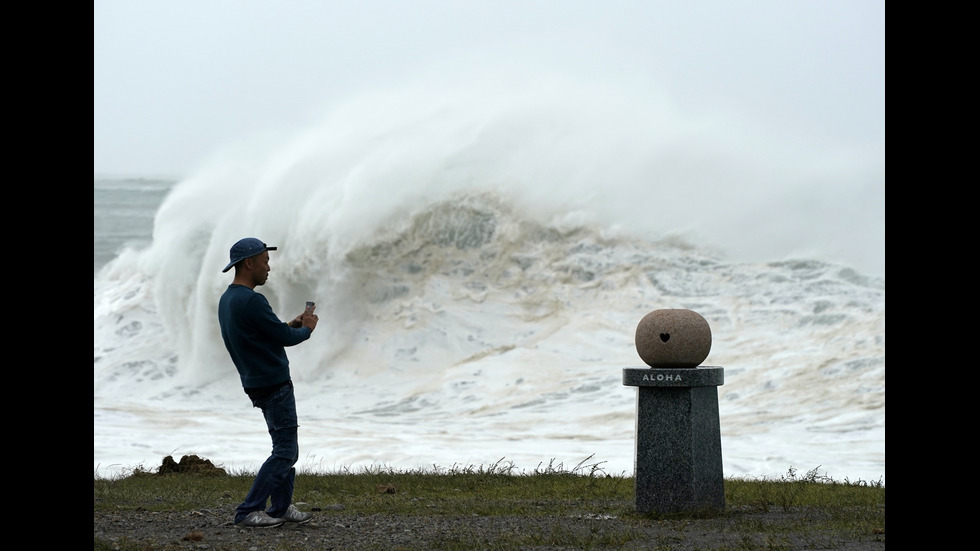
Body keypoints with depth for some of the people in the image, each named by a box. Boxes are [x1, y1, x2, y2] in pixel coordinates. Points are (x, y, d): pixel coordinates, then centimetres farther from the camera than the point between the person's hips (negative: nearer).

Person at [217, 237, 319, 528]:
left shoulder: (226, 300, 10)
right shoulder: (251, 301, -22)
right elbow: (284, 338, -16)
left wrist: (292, 325, 14)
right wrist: (306, 329, 4)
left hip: (256, 382, 10)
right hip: (273, 384, -10)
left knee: (286, 447, 17)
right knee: (285, 452, -7)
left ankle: (281, 507, 18)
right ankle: (248, 511, -10)